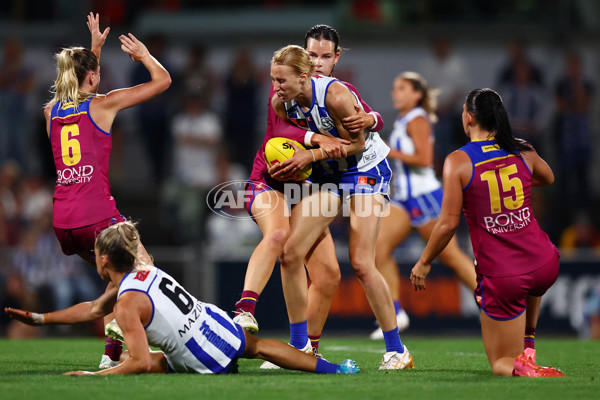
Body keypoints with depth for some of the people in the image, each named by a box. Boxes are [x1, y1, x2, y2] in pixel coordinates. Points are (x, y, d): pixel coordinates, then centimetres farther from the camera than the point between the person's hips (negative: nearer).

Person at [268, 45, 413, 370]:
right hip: (327, 174, 6)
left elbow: (356, 142, -18)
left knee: (361, 264, -15)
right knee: (290, 254, -6)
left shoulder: (335, 95, -28)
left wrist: (311, 155, -25)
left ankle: (397, 351, -3)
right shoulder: (281, 103, -8)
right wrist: (287, 168, -11)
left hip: (366, 170, -6)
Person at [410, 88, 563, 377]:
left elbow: (448, 223, -10)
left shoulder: (458, 162, -9)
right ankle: (528, 347, 31)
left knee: (500, 363, 11)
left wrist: (424, 262, 4)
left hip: (501, 277, -4)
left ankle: (521, 369, -22)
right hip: (545, 264, 4)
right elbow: (547, 178, 27)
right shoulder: (524, 152, 4)